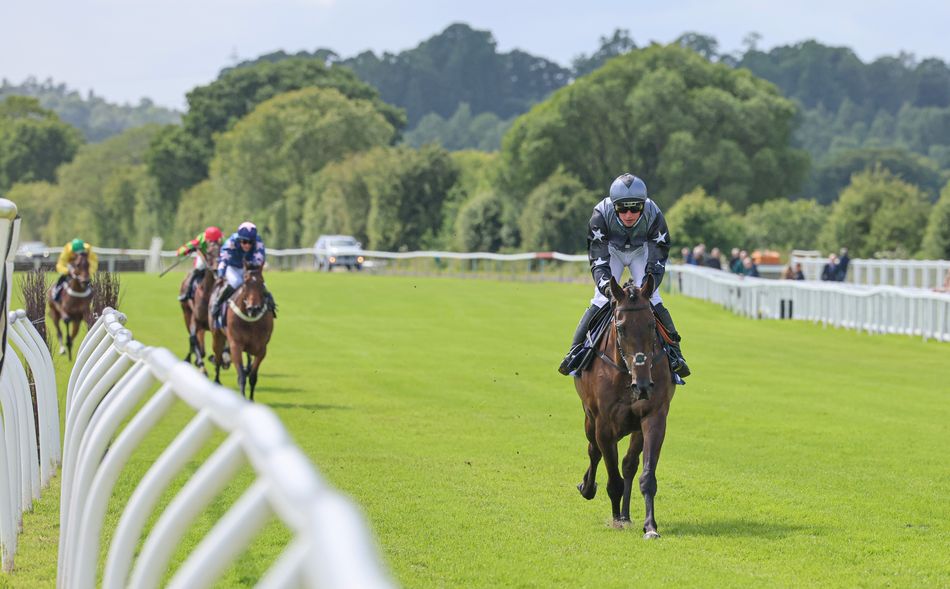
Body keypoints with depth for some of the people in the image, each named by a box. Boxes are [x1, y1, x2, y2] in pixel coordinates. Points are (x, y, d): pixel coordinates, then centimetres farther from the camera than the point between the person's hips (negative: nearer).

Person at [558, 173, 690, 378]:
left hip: (642, 251, 0)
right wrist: (605, 284, -52)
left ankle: (673, 349, -8)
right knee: (602, 299, -14)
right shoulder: (602, 214, -36)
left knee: (651, 298, -15)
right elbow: (598, 259, -34)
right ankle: (576, 349, -6)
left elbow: (657, 262, -31)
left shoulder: (654, 215, -35)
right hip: (611, 250, 0)